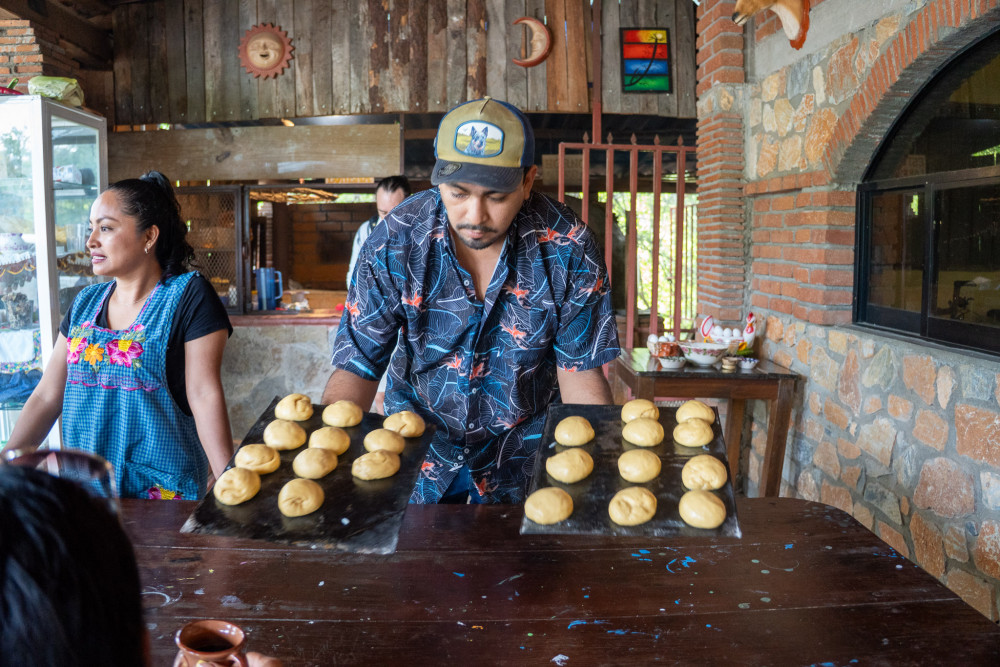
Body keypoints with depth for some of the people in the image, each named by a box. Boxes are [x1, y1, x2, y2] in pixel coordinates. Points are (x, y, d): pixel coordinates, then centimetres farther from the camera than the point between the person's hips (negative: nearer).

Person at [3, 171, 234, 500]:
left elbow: (204, 397, -16)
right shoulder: (85, 303, 9)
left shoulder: (188, 296, -9)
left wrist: (229, 485, -21)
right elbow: (47, 396, 10)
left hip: (161, 488, -5)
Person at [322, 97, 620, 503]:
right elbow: (356, 367, -13)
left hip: (523, 452, 0)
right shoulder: (393, 244, -17)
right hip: (418, 440, 1)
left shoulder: (568, 250, -18)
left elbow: (580, 371, -12)